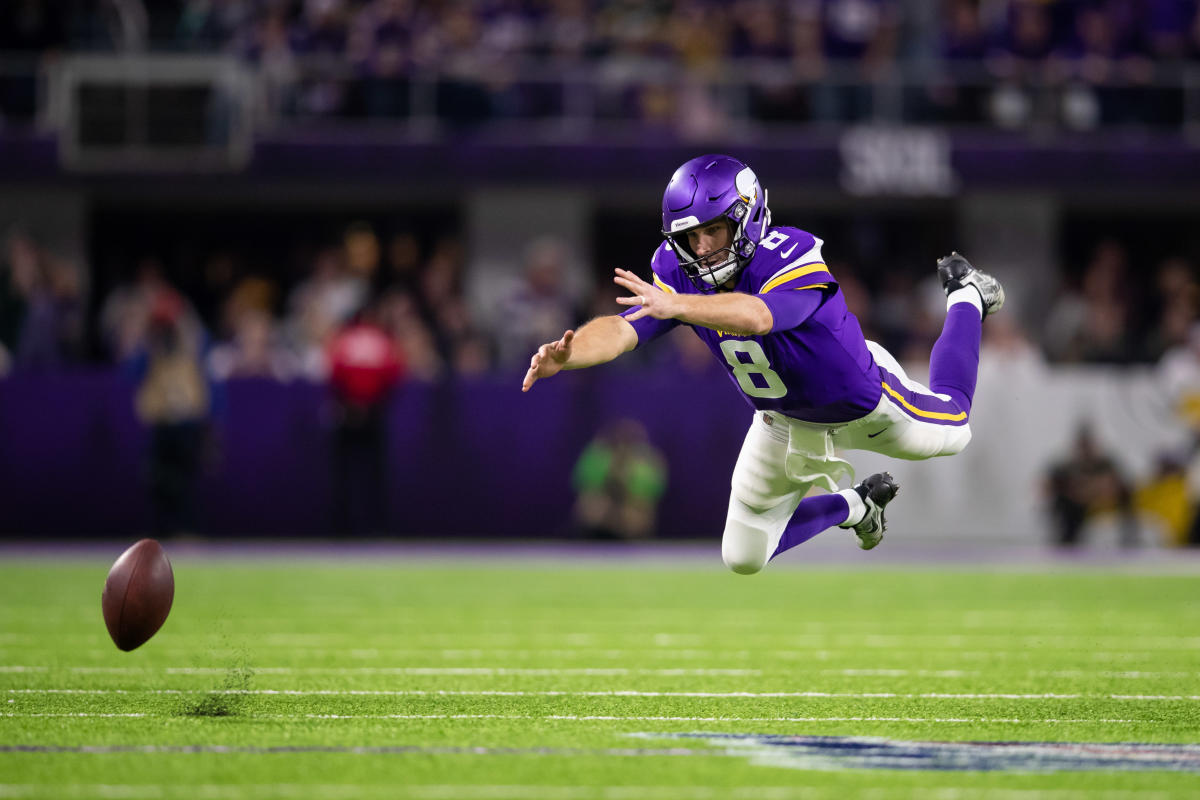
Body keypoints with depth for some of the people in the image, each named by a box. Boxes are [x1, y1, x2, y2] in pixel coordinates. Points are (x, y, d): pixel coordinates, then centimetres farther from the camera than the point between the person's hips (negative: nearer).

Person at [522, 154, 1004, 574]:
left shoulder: (792, 258, -42)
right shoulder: (677, 273, -24)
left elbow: (756, 316, -62)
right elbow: (622, 330, -36)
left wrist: (677, 306, -78)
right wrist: (565, 355, -57)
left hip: (859, 403, -4)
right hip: (783, 423, 4)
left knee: (951, 432, 25)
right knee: (744, 558, 7)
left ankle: (965, 297, 48)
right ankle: (853, 507, 34)